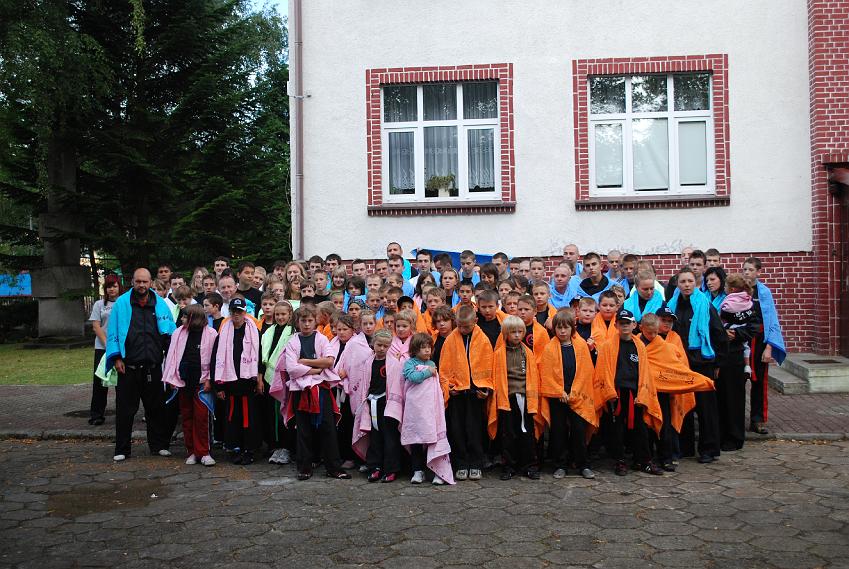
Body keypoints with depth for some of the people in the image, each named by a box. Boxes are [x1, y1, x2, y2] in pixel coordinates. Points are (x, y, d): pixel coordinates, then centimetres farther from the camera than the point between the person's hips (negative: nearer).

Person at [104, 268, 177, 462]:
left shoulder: (160, 304, 6)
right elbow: (112, 332, 1)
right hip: (128, 367, -2)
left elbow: (170, 333, 10)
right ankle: (122, 450, 15)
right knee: (125, 409, 5)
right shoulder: (121, 303, 1)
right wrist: (117, 358, -6)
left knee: (156, 408, 10)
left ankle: (159, 445, 22)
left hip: (153, 367, 2)